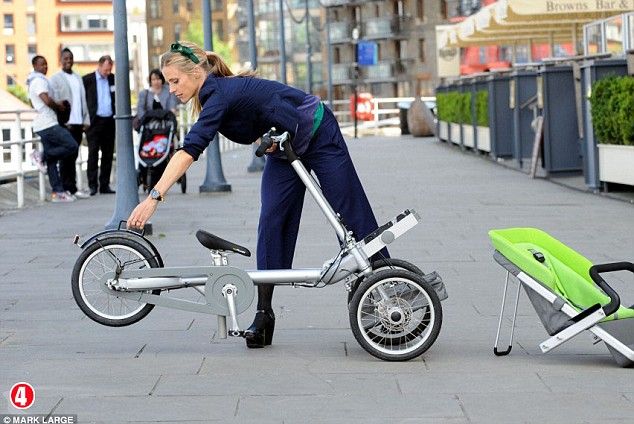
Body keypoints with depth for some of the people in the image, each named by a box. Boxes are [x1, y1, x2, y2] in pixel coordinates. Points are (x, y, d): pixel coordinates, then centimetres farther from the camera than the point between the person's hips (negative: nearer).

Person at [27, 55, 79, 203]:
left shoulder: (33, 82, 22)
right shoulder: (40, 81, -11)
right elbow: (47, 100, -23)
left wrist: (55, 106, 23)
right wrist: (59, 106, -4)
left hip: (41, 125, 10)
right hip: (48, 124, -10)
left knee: (52, 161, 6)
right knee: (72, 146, -15)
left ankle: (57, 192, 5)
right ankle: (41, 157, -8)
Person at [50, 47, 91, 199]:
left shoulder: (78, 78, 18)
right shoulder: (56, 79, -2)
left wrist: (86, 120, 9)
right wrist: (64, 122, -13)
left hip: (78, 123, 6)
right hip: (66, 124, -6)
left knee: (72, 157, 8)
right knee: (67, 157, -5)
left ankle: (70, 188, 11)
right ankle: (70, 188, -3)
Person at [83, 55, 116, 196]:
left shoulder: (113, 79, 10)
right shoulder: (87, 79, -1)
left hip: (110, 122, 4)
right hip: (95, 121, -4)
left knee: (108, 155, 5)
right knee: (93, 153, -7)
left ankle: (105, 185, 10)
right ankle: (93, 185, -6)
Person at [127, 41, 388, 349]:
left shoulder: (220, 94, -32)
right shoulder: (214, 92, -4)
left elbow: (190, 150, -43)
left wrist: (154, 197, -50)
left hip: (317, 136, -8)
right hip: (285, 149, 8)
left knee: (351, 214, -2)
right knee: (271, 222, -4)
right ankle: (264, 315, -8)